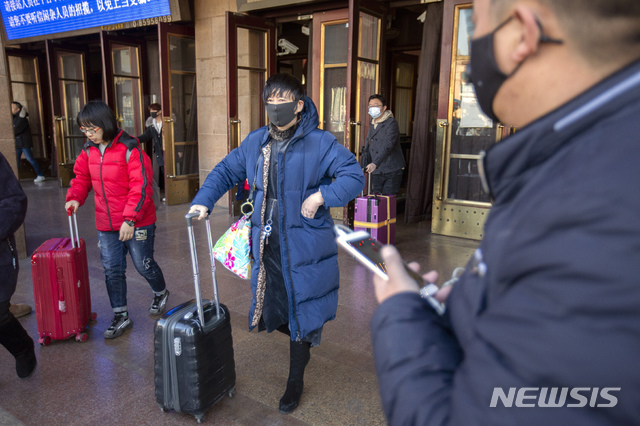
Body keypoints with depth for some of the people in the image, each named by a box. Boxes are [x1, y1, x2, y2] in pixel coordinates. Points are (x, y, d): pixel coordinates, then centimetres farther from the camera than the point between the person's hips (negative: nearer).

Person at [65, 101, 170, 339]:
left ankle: (161, 294, 39)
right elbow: (82, 177, 16)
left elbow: (141, 187, -20)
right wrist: (75, 197, -5)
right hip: (106, 224, 6)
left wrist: (130, 219, -23)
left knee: (143, 265, 8)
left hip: (137, 223, -6)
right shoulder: (89, 150, 4)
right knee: (112, 270, 10)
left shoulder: (130, 149, -17)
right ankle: (121, 316, 24)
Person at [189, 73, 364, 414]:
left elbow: (354, 175, -9)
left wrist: (321, 195, -22)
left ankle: (296, 379, 28)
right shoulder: (255, 142, 8)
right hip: (266, 245, 5)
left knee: (300, 307, 7)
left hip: (302, 245, -4)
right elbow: (226, 171, 17)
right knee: (272, 306, 12)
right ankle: (301, 341, 45)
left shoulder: (319, 143, -7)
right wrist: (203, 201, 4)